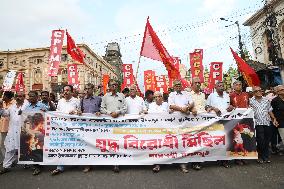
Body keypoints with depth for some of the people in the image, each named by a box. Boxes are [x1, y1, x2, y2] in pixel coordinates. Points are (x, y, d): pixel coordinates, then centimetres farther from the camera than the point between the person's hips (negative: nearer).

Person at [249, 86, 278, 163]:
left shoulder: (266, 100, 13)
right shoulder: (251, 101, 1)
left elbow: (270, 111, 17)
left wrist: (274, 119, 10)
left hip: (267, 122, 4)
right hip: (258, 123, -4)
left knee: (267, 140, 7)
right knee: (260, 140, -6)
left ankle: (266, 156, 21)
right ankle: (260, 156, 10)